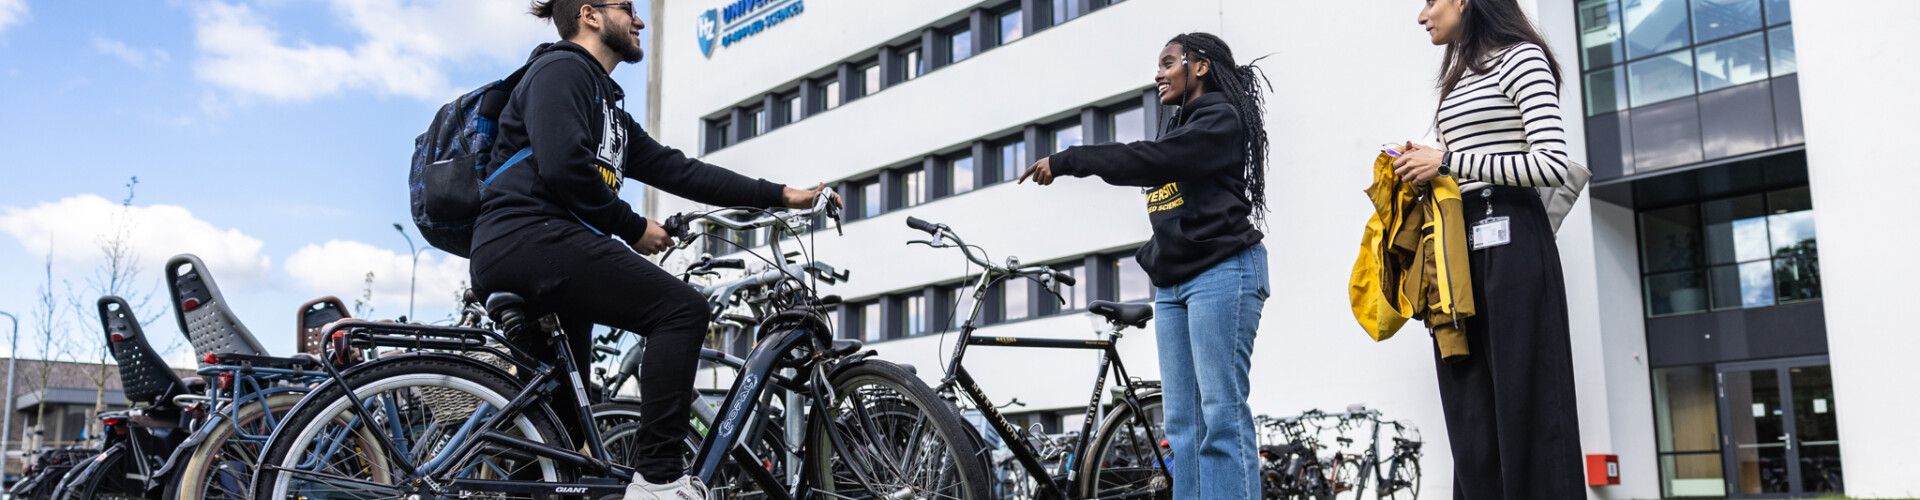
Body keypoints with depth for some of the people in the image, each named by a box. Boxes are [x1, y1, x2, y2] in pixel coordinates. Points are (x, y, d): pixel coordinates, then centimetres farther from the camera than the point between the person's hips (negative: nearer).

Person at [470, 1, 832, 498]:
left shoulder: (610, 109, 28)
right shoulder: (561, 69, -1)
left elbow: (676, 170, 20)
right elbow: (562, 167, -17)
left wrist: (781, 194, 14)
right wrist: (634, 228, -6)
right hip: (529, 237, -10)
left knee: (561, 421, 10)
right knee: (682, 309, -19)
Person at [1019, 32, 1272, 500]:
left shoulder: (1221, 118, -2)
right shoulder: (1179, 128, 26)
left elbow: (1149, 160, -16)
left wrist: (1065, 160, -14)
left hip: (1222, 272, -8)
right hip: (1173, 281, 8)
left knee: (1222, 415, -13)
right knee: (1182, 424, 1)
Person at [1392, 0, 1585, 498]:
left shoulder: (1520, 57, -2)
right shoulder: (1459, 75, 21)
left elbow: (1552, 164, -13)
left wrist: (1448, 161, -12)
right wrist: (1426, 168, 7)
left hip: (1509, 241, -8)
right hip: (1457, 242, 8)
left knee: (1524, 403, -6)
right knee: (1471, 415, 4)